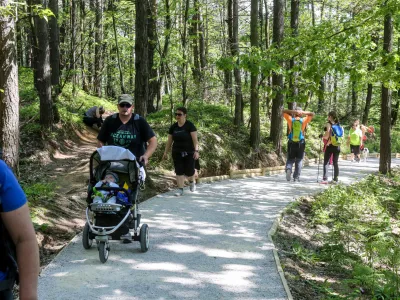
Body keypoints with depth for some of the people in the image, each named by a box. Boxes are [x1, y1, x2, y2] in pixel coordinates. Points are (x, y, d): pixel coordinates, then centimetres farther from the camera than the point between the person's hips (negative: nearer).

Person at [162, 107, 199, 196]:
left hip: (189, 153, -4)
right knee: (179, 172, 0)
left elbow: (195, 139, -13)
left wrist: (196, 150, -23)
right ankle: (180, 190, 7)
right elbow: (169, 141, 10)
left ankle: (192, 182, 34)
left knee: (189, 171, 1)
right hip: (177, 153, 4)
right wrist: (166, 152, 9)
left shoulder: (190, 125, -8)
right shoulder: (173, 127, 5)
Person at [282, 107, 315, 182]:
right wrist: (303, 113, -3)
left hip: (291, 143, 0)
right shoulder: (303, 120, -3)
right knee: (299, 160, 10)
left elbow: (283, 111, 10)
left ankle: (288, 168, -17)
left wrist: (293, 111, -2)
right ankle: (296, 177, 6)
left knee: (290, 159, 12)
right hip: (301, 143, 0)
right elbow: (312, 114, 11)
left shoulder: (291, 119, -2)